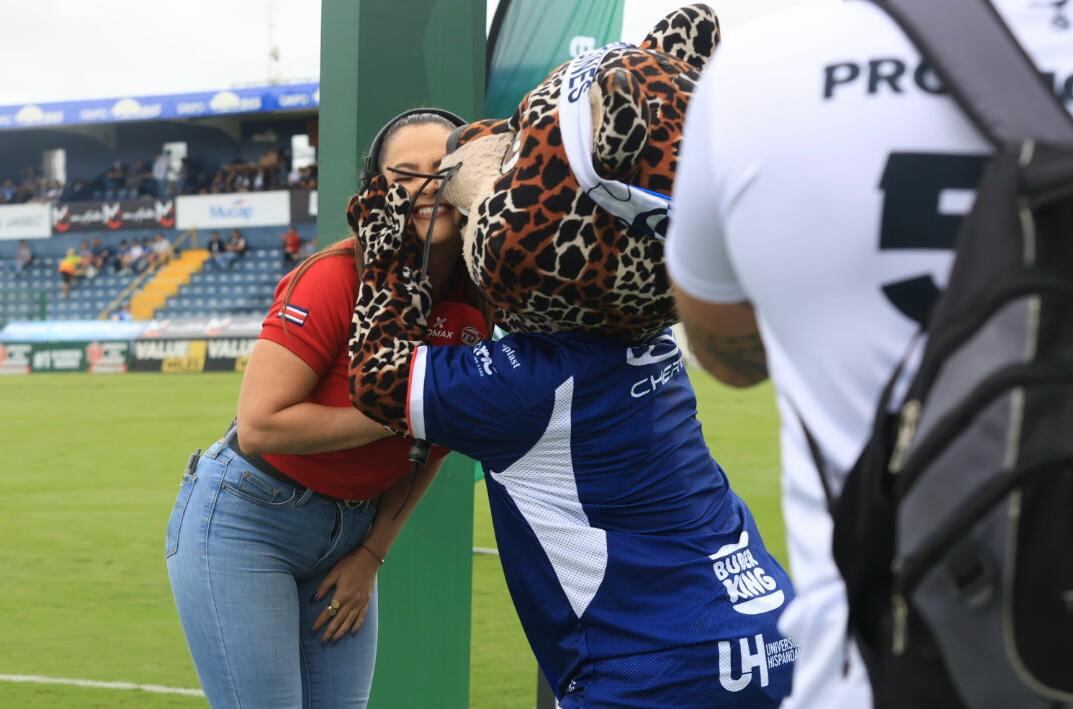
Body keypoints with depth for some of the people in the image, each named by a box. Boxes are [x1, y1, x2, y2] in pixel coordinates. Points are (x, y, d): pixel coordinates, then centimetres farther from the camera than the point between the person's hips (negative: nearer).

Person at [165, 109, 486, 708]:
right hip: (246, 522, -6)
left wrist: (372, 554, 5)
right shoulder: (338, 279, -22)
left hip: (348, 535, 6)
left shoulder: (473, 307, -3)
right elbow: (259, 427, -24)